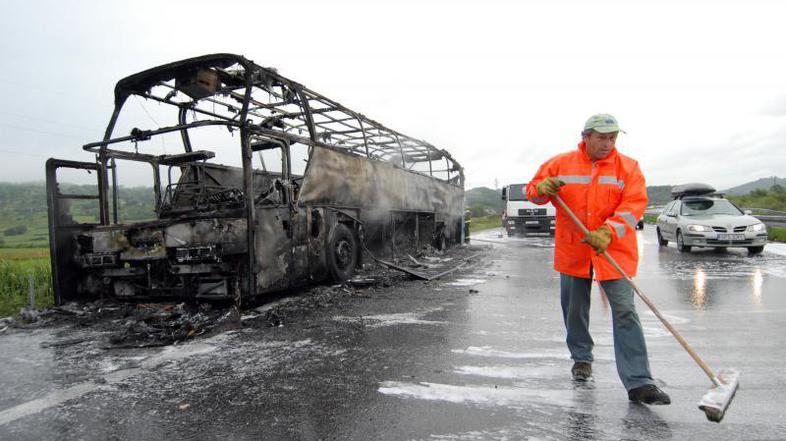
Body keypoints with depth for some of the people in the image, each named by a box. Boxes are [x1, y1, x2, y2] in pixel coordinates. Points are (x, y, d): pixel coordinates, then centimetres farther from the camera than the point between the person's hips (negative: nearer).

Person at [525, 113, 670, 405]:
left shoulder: (628, 167, 1)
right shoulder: (560, 164, 4)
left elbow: (634, 205, -10)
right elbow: (533, 190, 9)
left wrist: (607, 232, -25)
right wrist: (542, 188, -16)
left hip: (614, 252, -1)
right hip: (572, 252, 2)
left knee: (625, 313, -7)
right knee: (574, 310, 14)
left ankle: (639, 383, 0)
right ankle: (582, 359, 37)